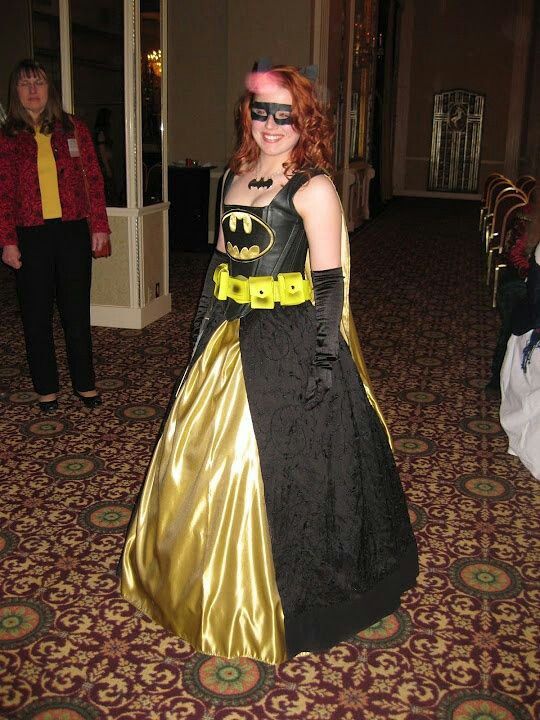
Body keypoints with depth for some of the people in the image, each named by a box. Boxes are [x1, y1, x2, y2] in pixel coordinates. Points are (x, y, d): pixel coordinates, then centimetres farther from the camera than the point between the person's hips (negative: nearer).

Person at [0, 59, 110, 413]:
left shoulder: (73, 128, 6)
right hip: (30, 235, 0)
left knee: (77, 312, 6)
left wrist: (99, 225, -1)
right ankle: (47, 388, 19)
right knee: (37, 315, 6)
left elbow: (93, 179, 5)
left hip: (73, 231, 0)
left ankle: (85, 383, 19)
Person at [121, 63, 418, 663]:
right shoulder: (236, 175, 11)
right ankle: (203, 575, 40)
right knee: (204, 450, 16)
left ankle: (266, 600, 24)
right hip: (232, 332, 8)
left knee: (277, 459, 2)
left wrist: (325, 358, -18)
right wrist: (205, 324, 16)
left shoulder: (313, 187, -11)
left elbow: (330, 281, -14)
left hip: (290, 338, -7)